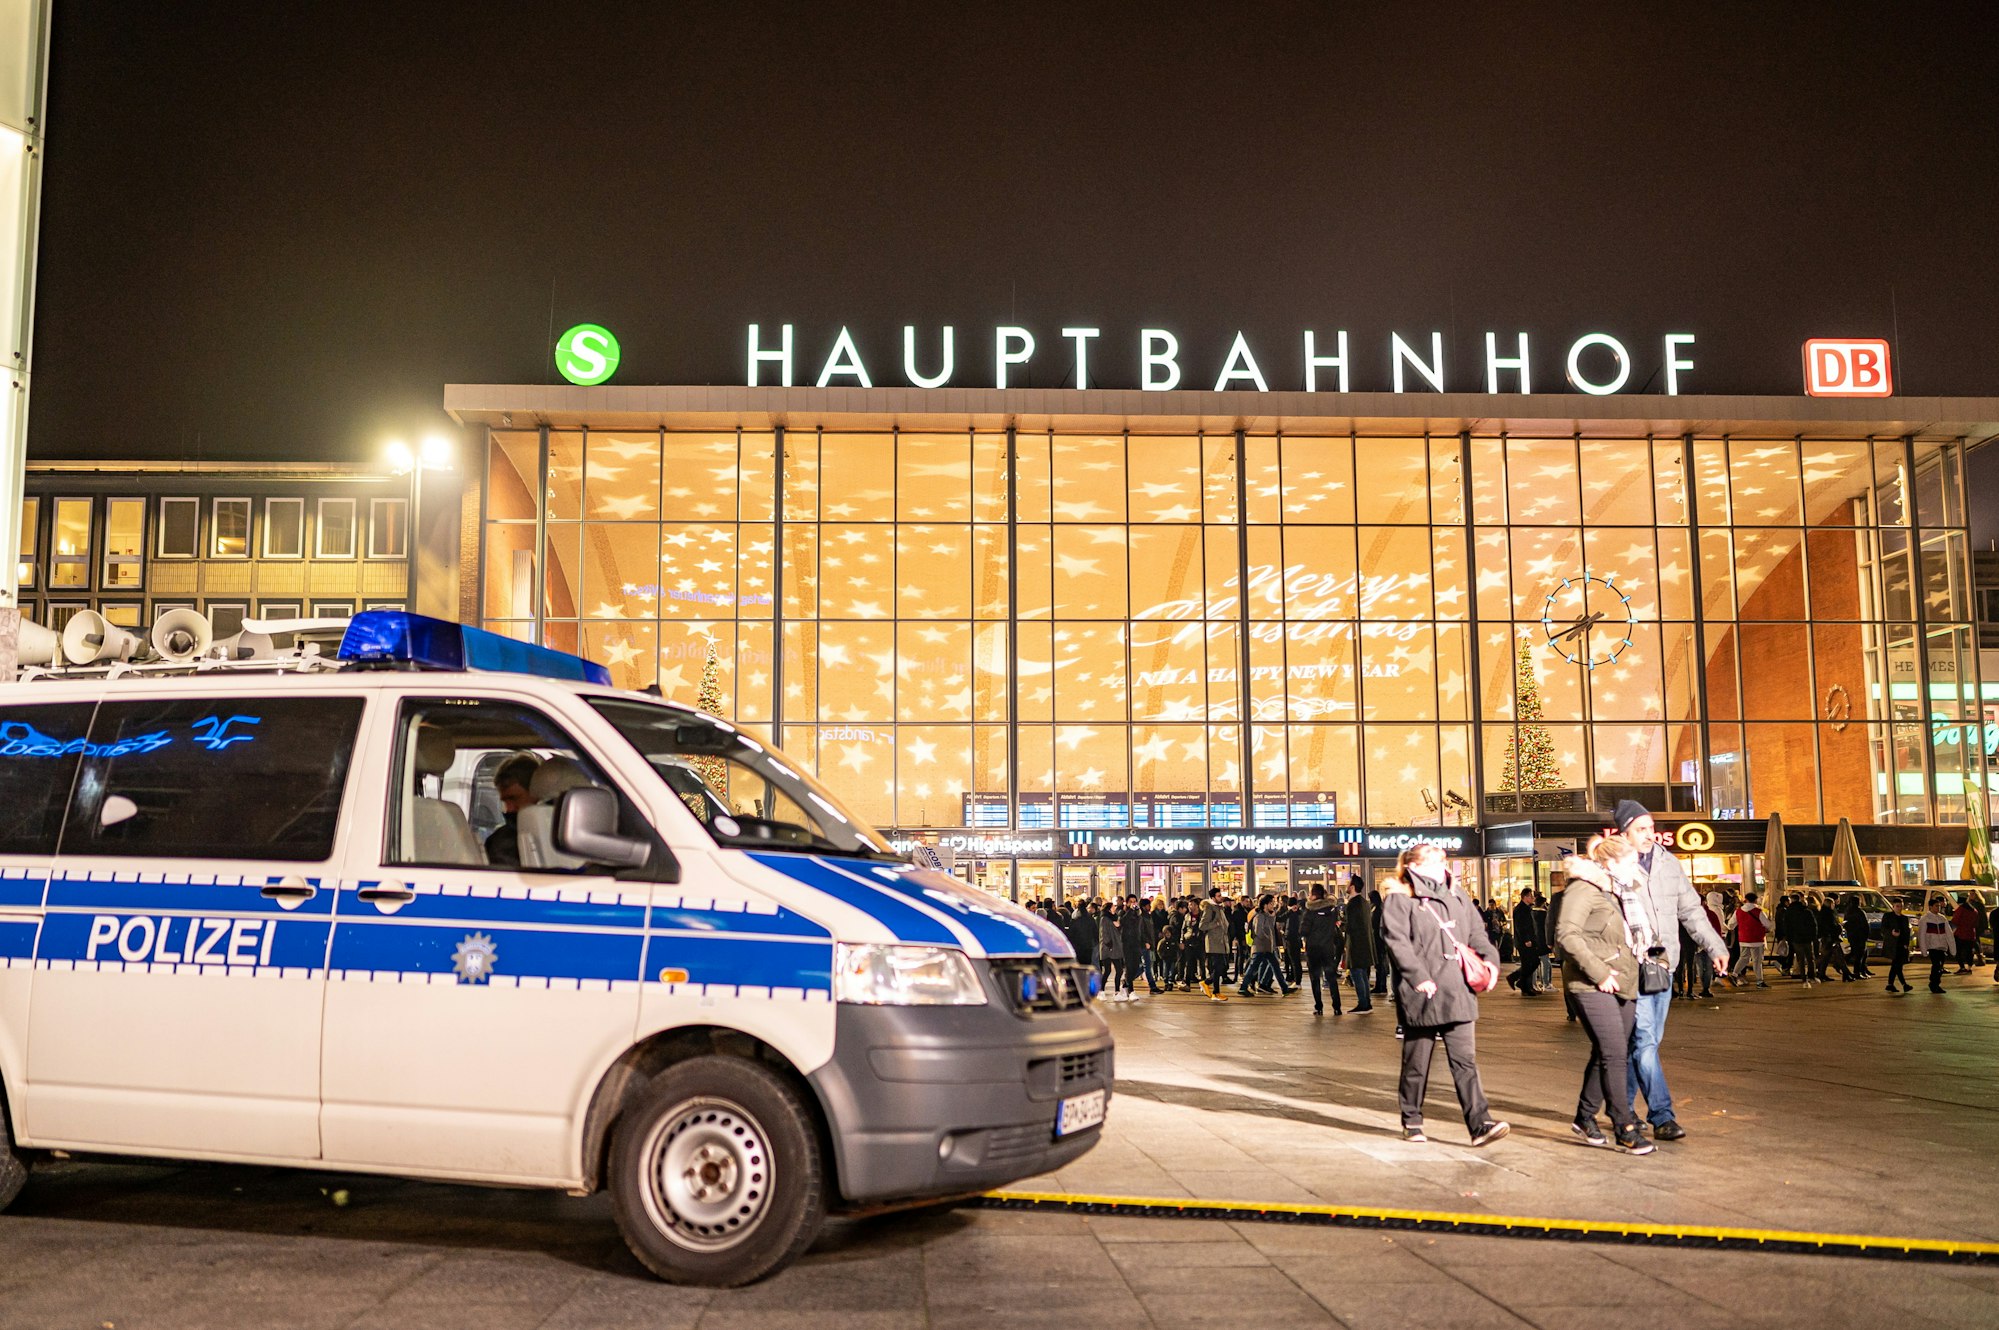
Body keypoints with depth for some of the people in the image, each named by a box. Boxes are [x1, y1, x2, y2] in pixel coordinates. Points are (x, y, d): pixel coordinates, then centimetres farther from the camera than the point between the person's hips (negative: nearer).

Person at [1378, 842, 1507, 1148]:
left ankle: (1480, 1124, -7)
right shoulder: (1399, 900, -4)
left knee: (1465, 1060, -2)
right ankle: (1411, 1120, 22)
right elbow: (1397, 941, -12)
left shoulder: (1457, 898, 17)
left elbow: (1477, 933, 19)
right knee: (1417, 1062, 8)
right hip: (1422, 994, -5)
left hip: (1458, 993, 5)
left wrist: (1489, 957, 0)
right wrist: (1419, 977, -19)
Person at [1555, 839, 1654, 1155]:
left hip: (1623, 986, 9)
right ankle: (1625, 1129, -6)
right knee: (1615, 1055, -10)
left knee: (1605, 1054, 12)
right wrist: (1598, 972, -21)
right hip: (1594, 987, -9)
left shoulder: (1625, 892, 18)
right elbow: (1567, 934, -22)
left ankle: (1585, 1118, 24)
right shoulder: (1583, 890, -10)